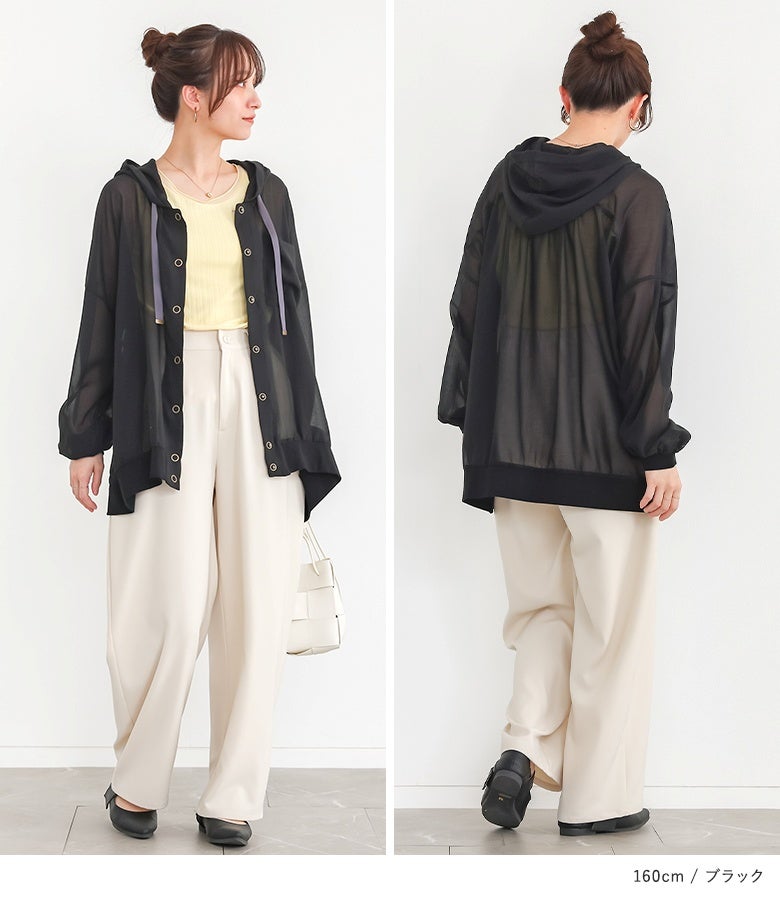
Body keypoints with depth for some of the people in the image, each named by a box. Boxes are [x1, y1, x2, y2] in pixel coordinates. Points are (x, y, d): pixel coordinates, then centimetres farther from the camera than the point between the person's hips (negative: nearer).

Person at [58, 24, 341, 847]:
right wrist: (85, 437, 2)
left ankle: (233, 794, 12)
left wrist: (306, 436, 12)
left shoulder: (265, 193, 12)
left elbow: (293, 313, 14)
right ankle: (137, 781, 16)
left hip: (258, 410, 4)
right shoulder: (132, 197, 1)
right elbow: (101, 319, 3)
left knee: (258, 607, 0)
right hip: (168, 413, -3)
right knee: (172, 609, -6)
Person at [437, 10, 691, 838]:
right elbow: (644, 330, -15)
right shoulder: (635, 195, -12)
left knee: (543, 602, 20)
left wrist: (473, 422, 14)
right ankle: (597, 798, 16)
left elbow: (469, 304, 6)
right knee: (610, 620, 8)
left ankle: (524, 747, 2)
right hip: (605, 446, -4)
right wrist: (659, 452, -10)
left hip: (516, 440, 5)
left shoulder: (507, 179, 2)